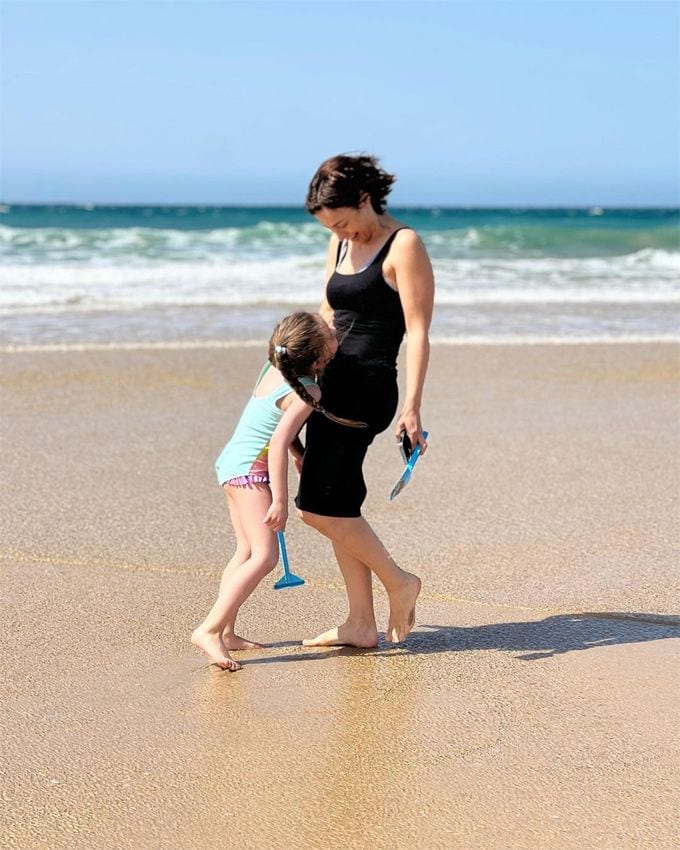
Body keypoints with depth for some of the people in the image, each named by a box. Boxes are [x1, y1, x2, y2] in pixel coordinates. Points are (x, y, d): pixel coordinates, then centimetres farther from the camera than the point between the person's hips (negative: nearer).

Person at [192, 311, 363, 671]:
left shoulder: (274, 368, 8)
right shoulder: (308, 392, -17)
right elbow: (278, 443, -24)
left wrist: (298, 452, 32)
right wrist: (280, 501, -23)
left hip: (229, 463, 10)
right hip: (251, 470, -10)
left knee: (247, 551, 16)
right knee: (264, 556, -15)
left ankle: (227, 632, 17)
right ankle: (209, 630, -21)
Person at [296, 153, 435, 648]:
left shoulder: (404, 245, -8)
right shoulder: (341, 244, 15)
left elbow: (418, 331, -13)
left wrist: (412, 406, -20)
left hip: (367, 386, -8)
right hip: (334, 384, 8)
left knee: (318, 507, -10)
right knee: (339, 508, 7)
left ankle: (398, 582, 6)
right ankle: (361, 625, 12)